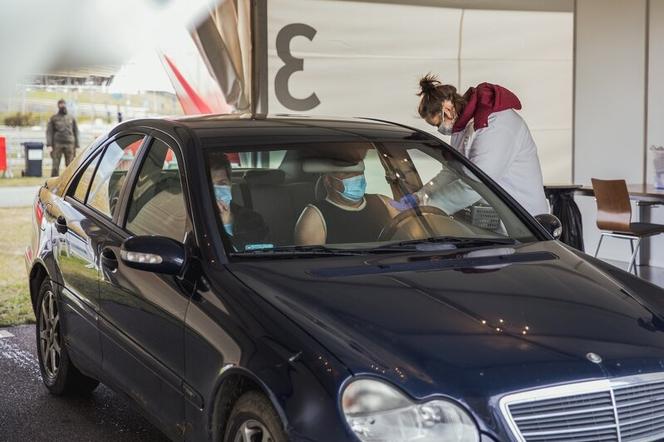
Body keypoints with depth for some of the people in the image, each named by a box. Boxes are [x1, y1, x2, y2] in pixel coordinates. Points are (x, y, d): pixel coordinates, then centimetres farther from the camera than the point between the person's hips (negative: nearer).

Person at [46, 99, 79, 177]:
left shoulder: (71, 118, 15)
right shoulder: (53, 118, 10)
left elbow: (76, 132, 14)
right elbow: (49, 132, 4)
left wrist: (76, 146, 6)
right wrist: (49, 145, -9)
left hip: (69, 144, 1)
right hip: (57, 144, -1)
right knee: (55, 166, -5)